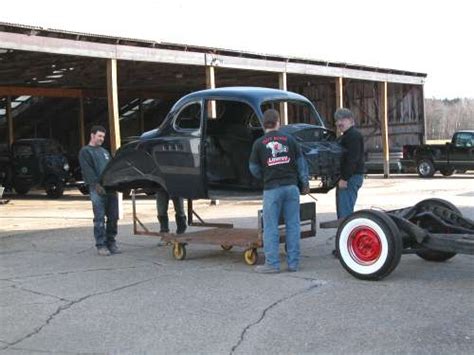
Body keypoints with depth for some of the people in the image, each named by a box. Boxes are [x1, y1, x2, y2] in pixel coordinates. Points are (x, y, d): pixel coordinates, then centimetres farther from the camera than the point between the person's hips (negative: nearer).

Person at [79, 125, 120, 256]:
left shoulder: (104, 151, 26)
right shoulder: (85, 151, 4)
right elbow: (87, 170, -8)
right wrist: (96, 185, -19)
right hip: (97, 189, -6)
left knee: (113, 217, 3)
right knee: (99, 218, -7)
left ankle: (111, 242, 12)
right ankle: (101, 245, -2)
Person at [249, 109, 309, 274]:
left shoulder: (259, 143, -1)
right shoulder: (289, 139, 5)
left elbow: (254, 169, 5)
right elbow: (301, 163, 7)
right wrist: (305, 183, 16)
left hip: (272, 189, -2)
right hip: (291, 186, 2)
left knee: (270, 227, 4)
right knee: (293, 225, 8)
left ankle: (272, 263, 4)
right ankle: (293, 263, 11)